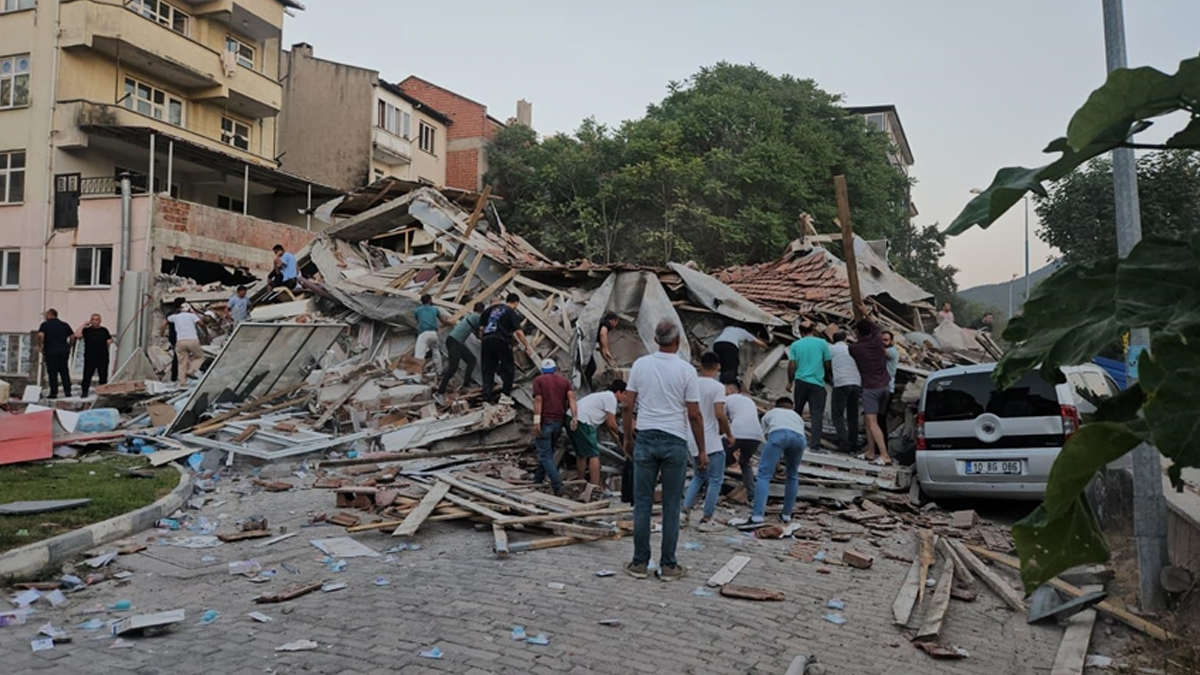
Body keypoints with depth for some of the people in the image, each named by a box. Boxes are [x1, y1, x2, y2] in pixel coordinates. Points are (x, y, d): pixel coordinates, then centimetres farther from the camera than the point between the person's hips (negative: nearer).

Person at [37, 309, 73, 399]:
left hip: (51, 350, -4)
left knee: (52, 372, 1)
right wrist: (68, 346, 17)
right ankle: (67, 391, 7)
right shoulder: (65, 325, 12)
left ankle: (54, 393, 1)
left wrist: (39, 346, -5)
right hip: (64, 350, 4)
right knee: (64, 371, 10)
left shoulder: (45, 324, -2)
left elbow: (40, 335, -18)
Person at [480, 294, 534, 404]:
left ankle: (487, 397, 6)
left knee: (488, 369, 9)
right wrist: (527, 346, -1)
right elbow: (518, 332, -7)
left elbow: (481, 328, 17)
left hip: (487, 340, 6)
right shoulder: (511, 312, 2)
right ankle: (506, 394, 6)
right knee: (508, 367, 10)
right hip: (501, 341, -6)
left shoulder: (492, 308, 20)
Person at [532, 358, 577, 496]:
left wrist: (536, 421, -14)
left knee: (545, 455, -3)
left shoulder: (538, 380, 4)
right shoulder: (564, 381, 14)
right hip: (559, 421, 5)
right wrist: (574, 417, -11)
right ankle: (538, 479, 29)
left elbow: (538, 400, -9)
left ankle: (558, 486, -15)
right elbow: (571, 398, -3)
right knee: (547, 452, 20)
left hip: (545, 421, -4)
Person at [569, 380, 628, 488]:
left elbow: (606, 422, 30)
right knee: (594, 455, -6)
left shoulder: (604, 395, 26)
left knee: (581, 454, 21)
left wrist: (615, 436, 33)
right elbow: (611, 423, -6)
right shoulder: (611, 398, -4)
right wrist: (619, 433, 12)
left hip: (572, 420, 10)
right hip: (582, 422, -10)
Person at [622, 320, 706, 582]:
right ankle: (668, 565, 11)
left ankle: (640, 563, 12)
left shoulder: (640, 365, 1)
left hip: (645, 439, 2)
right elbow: (694, 415, -6)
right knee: (671, 506, 6)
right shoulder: (686, 370, -7)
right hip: (675, 442, -2)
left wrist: (628, 438, 14)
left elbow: (627, 406, 2)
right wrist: (702, 450, 2)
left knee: (642, 503, 8)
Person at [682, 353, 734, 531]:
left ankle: (685, 510, 12)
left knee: (698, 477, 22)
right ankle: (706, 518, 9)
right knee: (715, 481, 7)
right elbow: (720, 415, -20)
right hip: (712, 442, -6)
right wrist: (728, 434, -6)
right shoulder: (717, 387, -12)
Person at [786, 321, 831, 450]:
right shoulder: (822, 343, 0)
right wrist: (830, 378, 19)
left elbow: (791, 366, -1)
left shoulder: (795, 345, 2)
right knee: (817, 414, -1)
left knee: (797, 411, 17)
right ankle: (815, 443, -7)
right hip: (817, 383, -2)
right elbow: (827, 364, 3)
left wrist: (790, 382, 10)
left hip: (801, 381, 2)